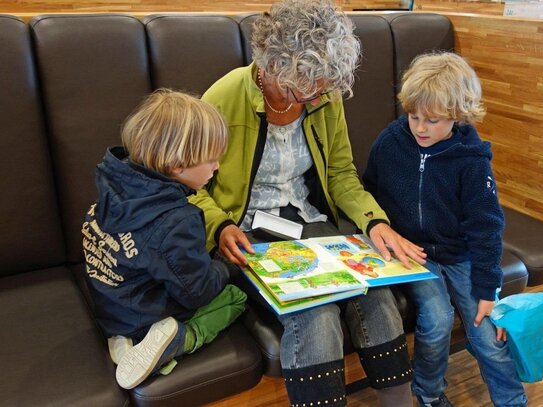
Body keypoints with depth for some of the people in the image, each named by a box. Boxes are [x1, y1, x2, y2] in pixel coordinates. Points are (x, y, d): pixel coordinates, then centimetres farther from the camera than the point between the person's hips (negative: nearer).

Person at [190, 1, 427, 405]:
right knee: (316, 315, -29)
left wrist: (374, 220, -9)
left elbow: (341, 173, 7)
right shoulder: (224, 99, -15)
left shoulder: (327, 98, -2)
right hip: (249, 234, -4)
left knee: (377, 296, -20)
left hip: (311, 221, 4)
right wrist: (220, 227, -23)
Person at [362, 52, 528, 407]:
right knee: (437, 318, -21)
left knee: (488, 334, -9)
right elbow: (370, 192, 9)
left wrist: (487, 289, -8)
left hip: (459, 254, 0)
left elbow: (485, 227, -8)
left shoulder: (471, 160, -12)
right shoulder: (389, 141, -6)